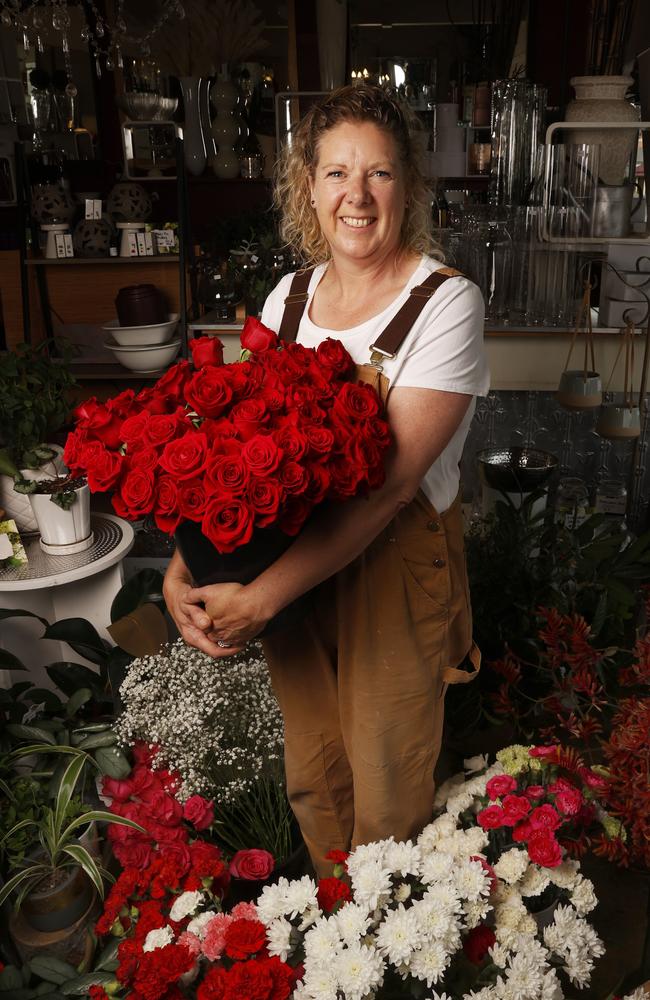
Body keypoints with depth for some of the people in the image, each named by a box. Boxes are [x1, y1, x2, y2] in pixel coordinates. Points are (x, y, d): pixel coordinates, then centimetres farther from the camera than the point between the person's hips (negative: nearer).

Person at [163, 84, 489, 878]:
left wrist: (262, 597, -27)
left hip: (396, 569, -4)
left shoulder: (444, 302, -15)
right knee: (311, 781, 21)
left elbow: (393, 482, -24)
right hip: (292, 562, 5)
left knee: (386, 799, 12)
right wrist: (182, 566, -15)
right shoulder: (291, 295, 2)